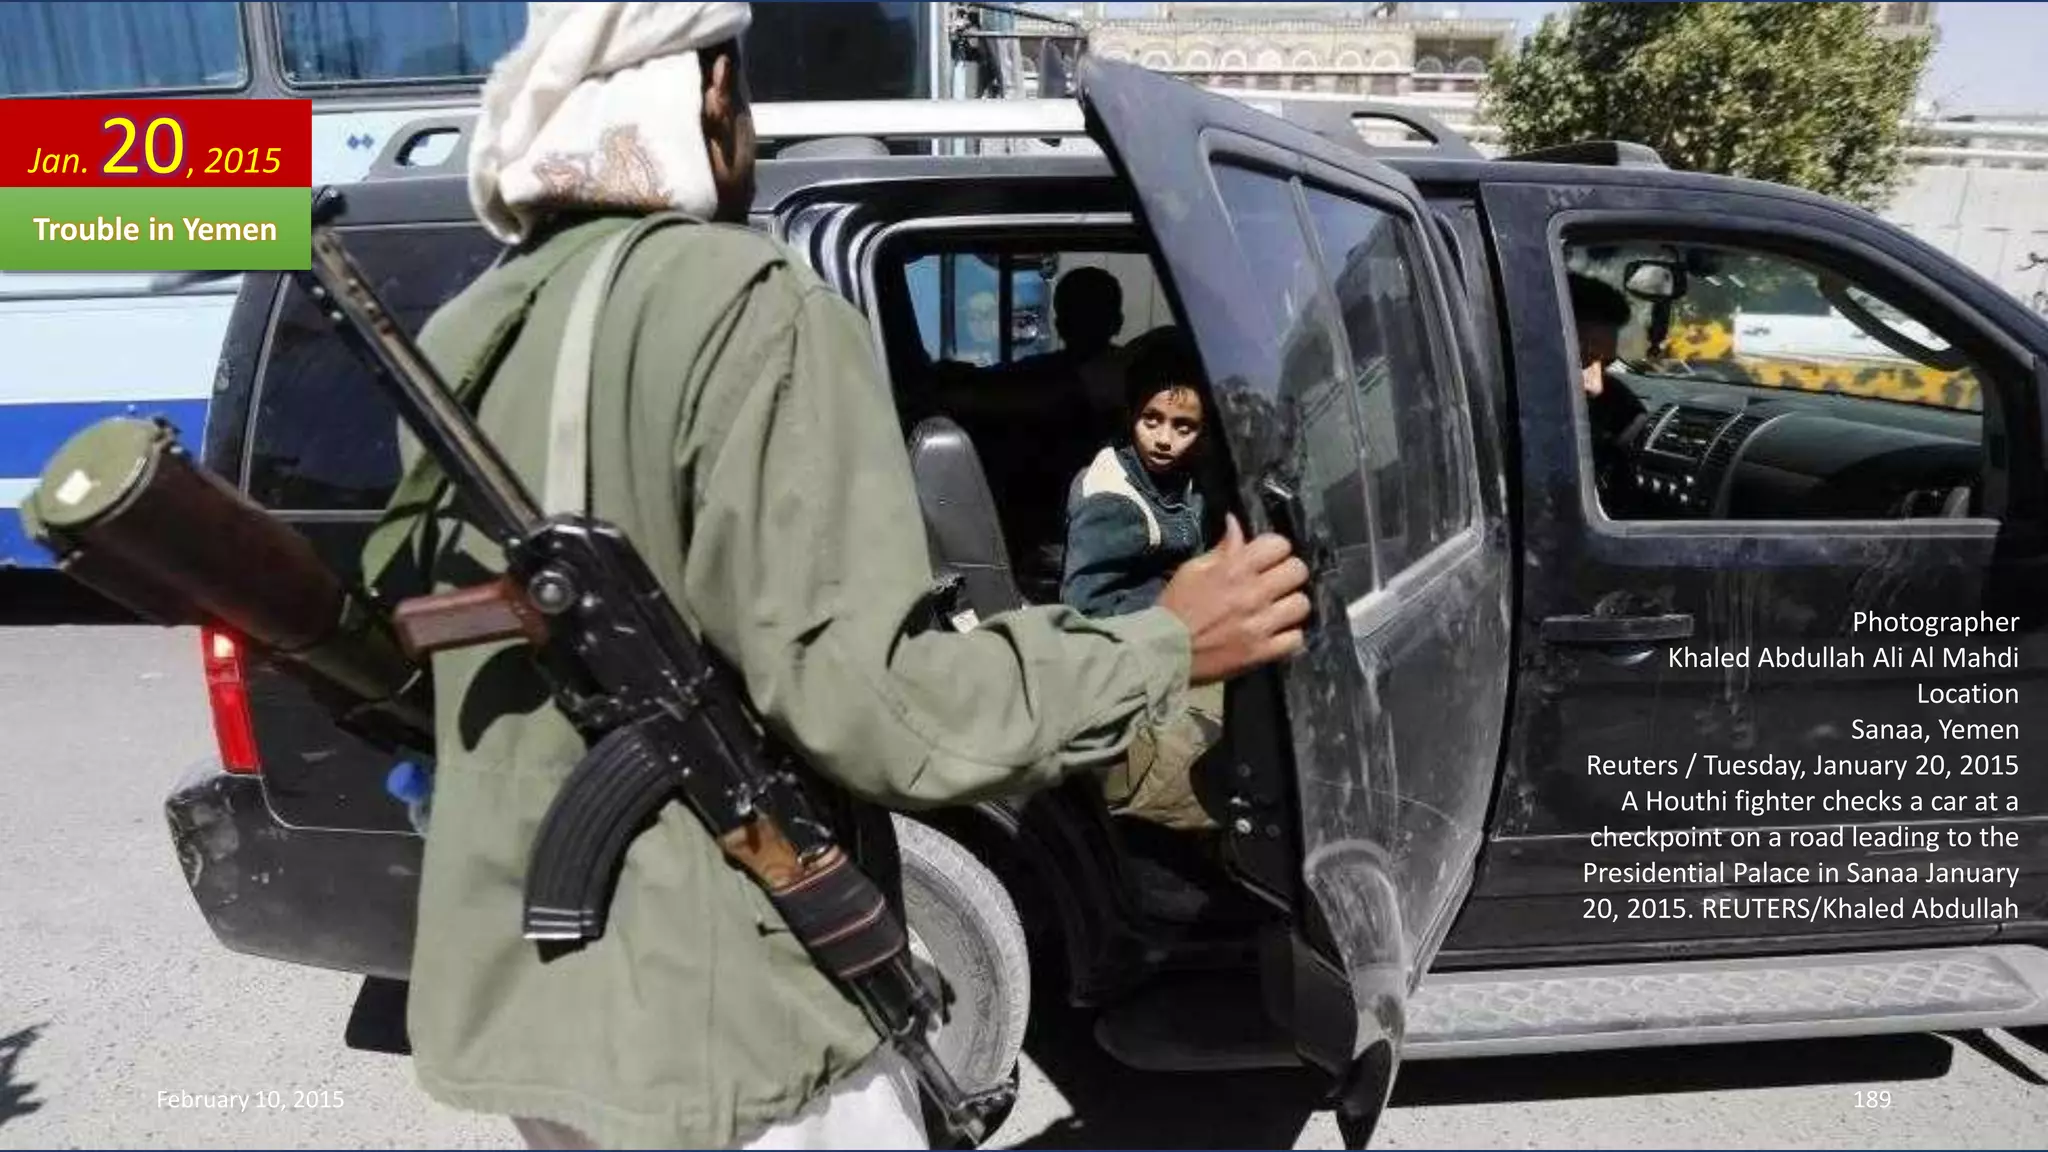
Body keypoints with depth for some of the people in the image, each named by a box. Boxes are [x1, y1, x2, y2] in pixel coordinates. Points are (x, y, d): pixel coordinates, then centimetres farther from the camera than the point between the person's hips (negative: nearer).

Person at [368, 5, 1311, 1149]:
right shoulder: (755, 310, -19)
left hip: (509, 994, 8)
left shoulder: (463, 337, 6)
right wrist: (1165, 647, -14)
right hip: (714, 1024, -7)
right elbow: (854, 699, -25)